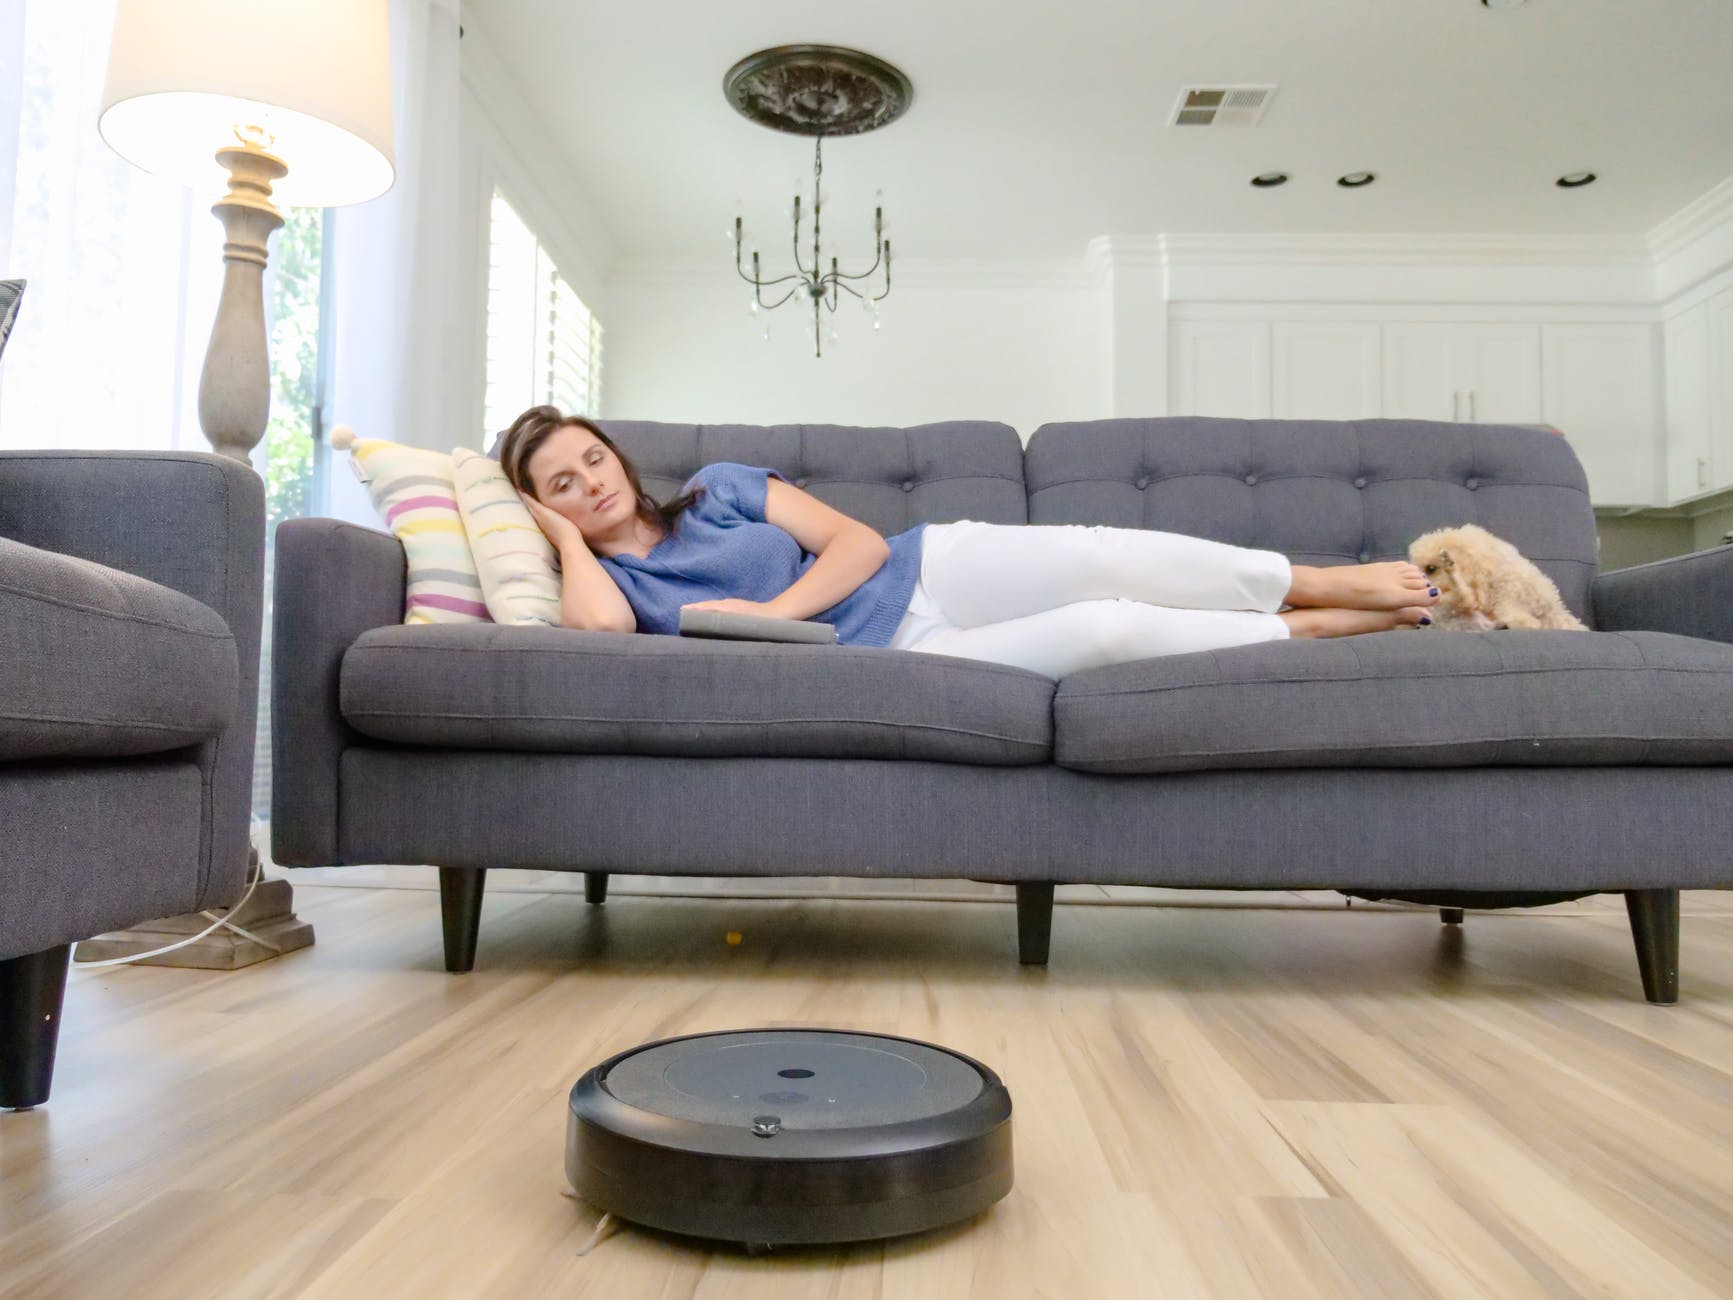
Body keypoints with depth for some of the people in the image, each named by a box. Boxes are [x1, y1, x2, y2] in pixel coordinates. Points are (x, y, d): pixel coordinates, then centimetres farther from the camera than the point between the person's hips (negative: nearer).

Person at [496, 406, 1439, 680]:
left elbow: (859, 541, 0)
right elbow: (600, 624, -26)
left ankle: (1340, 582, 2)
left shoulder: (718, 486, 10)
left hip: (922, 570, 4)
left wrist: (773, 611, -14)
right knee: (1104, 632, -22)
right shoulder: (603, 580, 2)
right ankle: (1320, 630, -1)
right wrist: (566, 536, -8)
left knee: (1113, 559, -18)